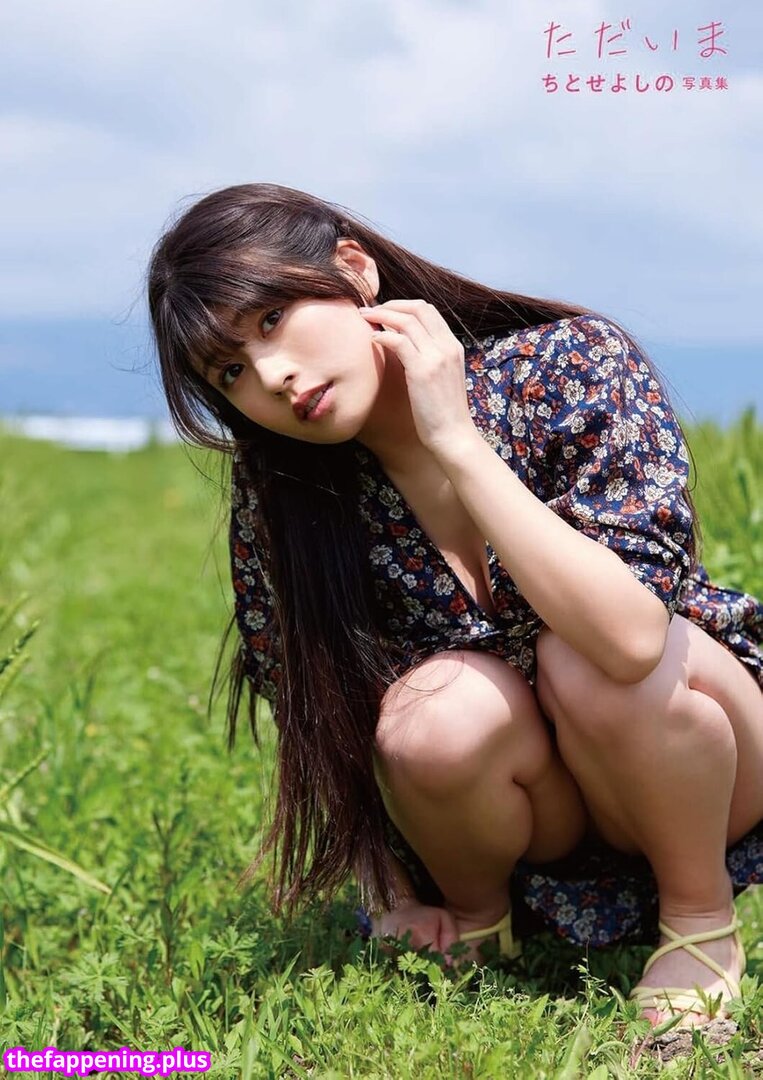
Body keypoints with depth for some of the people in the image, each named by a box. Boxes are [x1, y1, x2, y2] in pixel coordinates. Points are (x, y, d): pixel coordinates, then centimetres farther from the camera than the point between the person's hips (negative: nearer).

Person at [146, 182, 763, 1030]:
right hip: (521, 824, 2)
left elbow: (630, 637, -37)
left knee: (589, 661, -34)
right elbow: (314, 715, -3)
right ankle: (476, 917, 0)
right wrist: (394, 894, -5)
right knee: (439, 711, -31)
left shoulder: (573, 365, -23)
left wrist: (455, 438, -34)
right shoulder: (278, 490, -14)